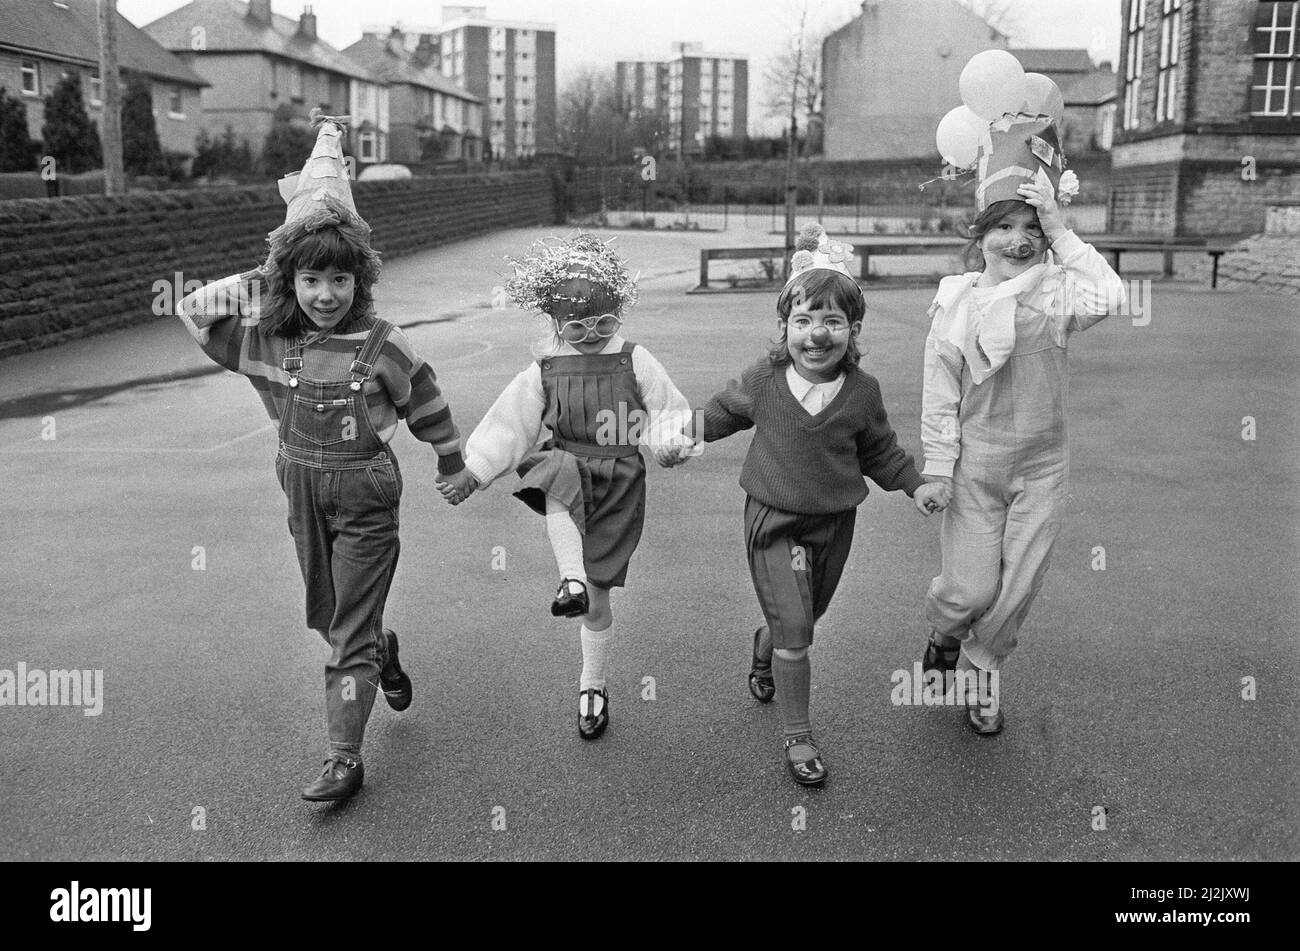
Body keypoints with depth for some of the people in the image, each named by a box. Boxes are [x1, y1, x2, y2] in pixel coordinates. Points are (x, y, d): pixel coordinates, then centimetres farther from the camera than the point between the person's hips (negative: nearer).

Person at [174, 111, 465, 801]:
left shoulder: (381, 344, -16)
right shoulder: (266, 335, -6)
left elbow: (426, 408, -2)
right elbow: (192, 309, 6)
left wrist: (453, 466, 10)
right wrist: (259, 284, -7)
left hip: (366, 492, -5)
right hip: (302, 486, 5)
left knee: (351, 627, -1)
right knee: (324, 613, 21)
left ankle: (345, 757, 7)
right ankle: (384, 654, 52)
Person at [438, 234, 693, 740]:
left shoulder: (635, 361, -2)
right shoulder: (544, 371, 1)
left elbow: (668, 410, 3)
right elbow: (508, 427, 6)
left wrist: (671, 445, -18)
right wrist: (471, 475, 2)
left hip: (618, 480, 0)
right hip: (566, 477, 0)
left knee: (598, 594, 4)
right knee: (558, 469, -40)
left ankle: (592, 686, 26)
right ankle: (571, 579, -37)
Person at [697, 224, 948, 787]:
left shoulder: (862, 391, -6)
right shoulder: (762, 381, -9)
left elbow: (880, 448, 8)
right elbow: (721, 414, 9)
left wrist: (914, 485, 1)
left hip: (833, 523, 3)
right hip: (773, 520, -3)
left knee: (802, 619, 19)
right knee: (794, 629, -9)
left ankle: (765, 653, 55)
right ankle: (796, 736, 7)